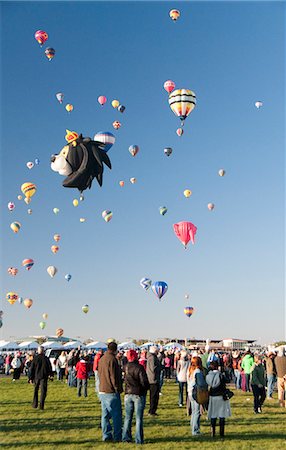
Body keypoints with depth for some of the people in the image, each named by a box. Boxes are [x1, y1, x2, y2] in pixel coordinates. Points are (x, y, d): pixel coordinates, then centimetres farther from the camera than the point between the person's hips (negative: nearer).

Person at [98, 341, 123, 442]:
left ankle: (106, 435, 15)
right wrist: (118, 389, -7)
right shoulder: (112, 359, -15)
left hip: (102, 391, 8)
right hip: (111, 392, -8)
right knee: (116, 415, 0)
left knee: (105, 415, 11)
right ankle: (117, 437, 3)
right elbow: (114, 376, -17)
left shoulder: (101, 359, 11)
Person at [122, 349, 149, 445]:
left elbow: (125, 379, 9)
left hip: (128, 395, 4)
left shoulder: (126, 367, -2)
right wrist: (147, 387, 3)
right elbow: (144, 382, -16)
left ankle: (126, 437, 17)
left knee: (128, 417, 14)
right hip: (139, 395, -4)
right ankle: (139, 439, 6)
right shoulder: (139, 367, -17)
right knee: (139, 418, 4)